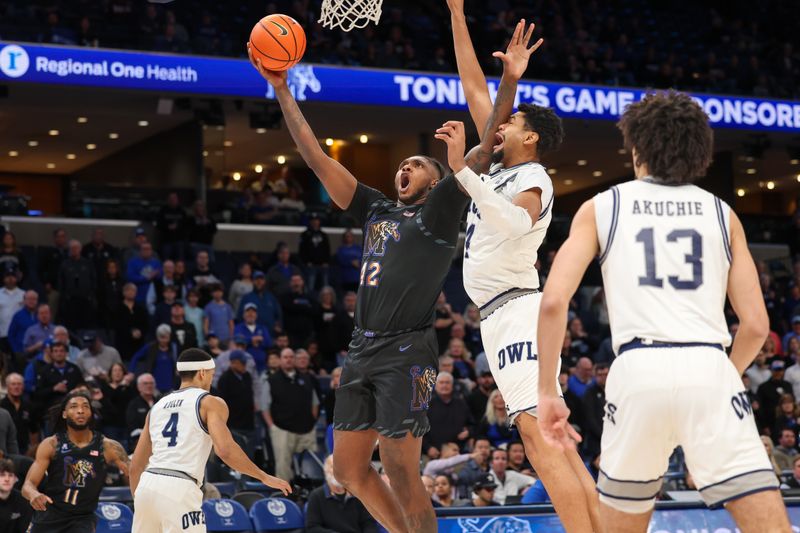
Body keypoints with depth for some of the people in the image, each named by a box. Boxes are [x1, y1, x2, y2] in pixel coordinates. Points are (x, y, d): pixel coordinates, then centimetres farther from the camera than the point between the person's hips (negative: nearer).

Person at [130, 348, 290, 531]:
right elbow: (225, 450, -12)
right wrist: (264, 477, -3)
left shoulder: (158, 406, 22)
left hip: (147, 485, 7)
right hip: (179, 490, -7)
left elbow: (135, 466, 22)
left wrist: (139, 502, 32)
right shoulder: (210, 403, 4)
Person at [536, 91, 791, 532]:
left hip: (638, 369, 0)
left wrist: (547, 391, 8)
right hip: (708, 367, 0)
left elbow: (553, 302, 1)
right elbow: (756, 324, 12)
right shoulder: (721, 213, 16)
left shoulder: (600, 208, 13)